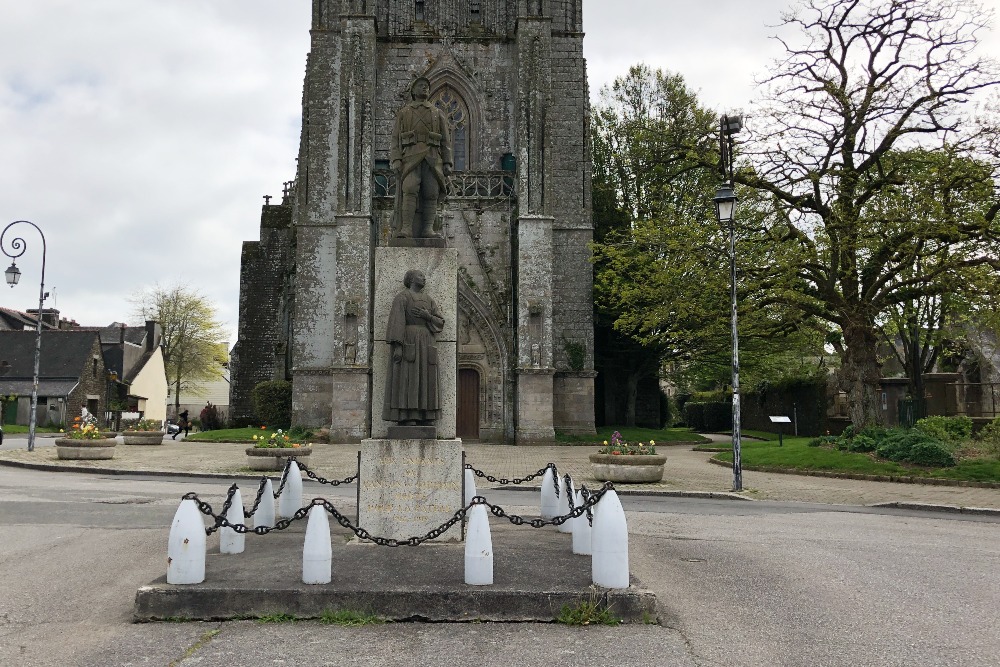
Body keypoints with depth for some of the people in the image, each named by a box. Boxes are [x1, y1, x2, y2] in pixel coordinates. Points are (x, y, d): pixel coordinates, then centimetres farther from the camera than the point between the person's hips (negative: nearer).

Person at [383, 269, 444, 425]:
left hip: (425, 345, 7)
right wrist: (397, 346, -21)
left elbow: (440, 323, 11)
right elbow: (396, 322, -12)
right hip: (407, 343, -7)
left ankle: (423, 417, 2)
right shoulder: (401, 297, -2)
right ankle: (404, 418, -11)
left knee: (423, 381, 1)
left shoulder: (429, 301, 19)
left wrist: (427, 316, -8)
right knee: (406, 379, -11)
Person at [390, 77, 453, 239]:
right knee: (409, 190, -19)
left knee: (431, 194, -8)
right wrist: (396, 160, -7)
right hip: (411, 157, -2)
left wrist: (447, 163, 2)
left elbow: (445, 140, 14)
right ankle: (405, 230, -24)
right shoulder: (403, 113, 17)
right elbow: (396, 139, 9)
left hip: (432, 158, 2)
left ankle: (427, 229, -8)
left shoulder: (438, 113, 20)